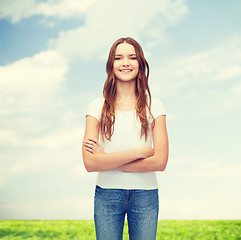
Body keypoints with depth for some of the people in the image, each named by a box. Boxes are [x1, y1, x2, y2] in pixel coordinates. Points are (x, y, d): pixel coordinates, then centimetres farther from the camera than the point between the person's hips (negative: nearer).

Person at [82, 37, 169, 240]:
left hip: (145, 195, 1)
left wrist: (108, 161, -12)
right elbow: (90, 163, -11)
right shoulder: (98, 107, 0)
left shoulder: (153, 106, 1)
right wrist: (138, 152, -15)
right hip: (107, 194, 0)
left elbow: (160, 162, -8)